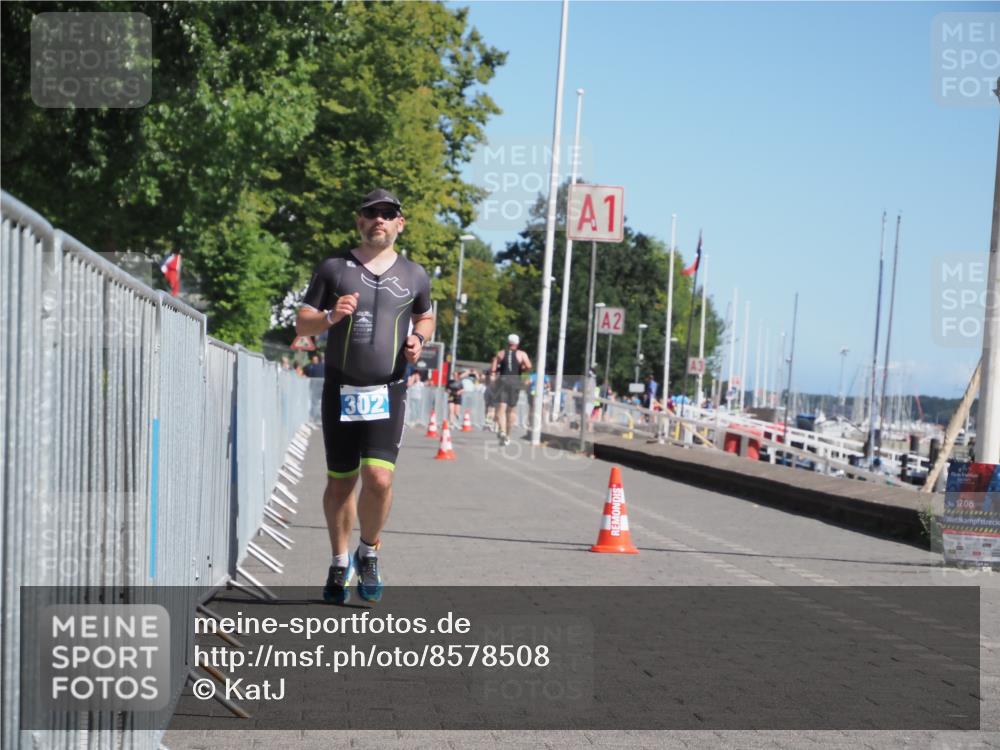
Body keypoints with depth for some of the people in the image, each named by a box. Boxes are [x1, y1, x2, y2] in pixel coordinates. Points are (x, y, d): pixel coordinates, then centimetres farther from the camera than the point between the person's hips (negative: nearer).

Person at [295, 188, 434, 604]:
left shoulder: (413, 276, 10)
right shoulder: (334, 268, 5)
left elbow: (425, 317, 26)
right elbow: (302, 324, 6)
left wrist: (418, 338, 3)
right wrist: (330, 317, -15)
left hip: (388, 392, 0)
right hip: (340, 390, 0)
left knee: (379, 478, -15)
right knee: (340, 482, 7)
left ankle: (369, 553, 10)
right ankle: (341, 562, 26)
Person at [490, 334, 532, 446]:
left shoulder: (500, 353, 9)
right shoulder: (521, 354, 5)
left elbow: (492, 369, 2)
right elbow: (528, 366, -12)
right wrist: (521, 369, 7)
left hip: (503, 380, 0)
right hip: (515, 381, 0)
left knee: (501, 407, -8)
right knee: (512, 408, 14)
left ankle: (502, 431, -30)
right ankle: (507, 432, 21)